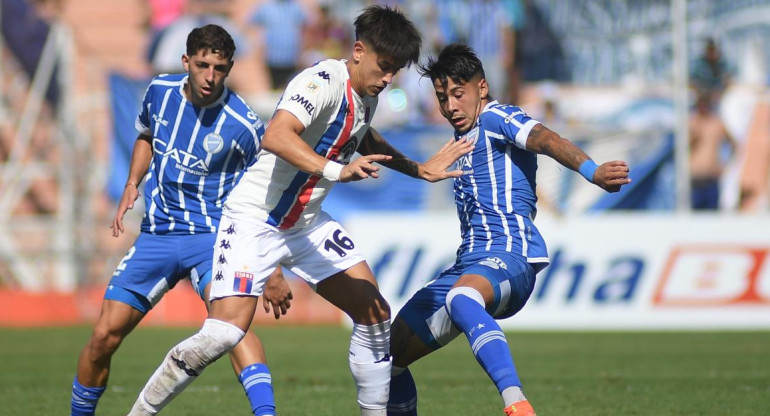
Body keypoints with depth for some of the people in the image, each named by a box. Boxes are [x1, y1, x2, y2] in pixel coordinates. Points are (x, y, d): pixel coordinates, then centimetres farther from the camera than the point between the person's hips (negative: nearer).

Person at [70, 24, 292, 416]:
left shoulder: (243, 125, -13)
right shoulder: (160, 91, 0)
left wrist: (274, 273, -6)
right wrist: (132, 185, 7)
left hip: (213, 236, -4)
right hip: (157, 234, 5)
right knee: (104, 335, -1)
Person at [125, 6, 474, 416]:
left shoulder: (367, 96, 6)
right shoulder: (324, 81, -22)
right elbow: (275, 137, -39)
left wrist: (418, 169, 29)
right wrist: (336, 170, -49)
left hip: (308, 224, 9)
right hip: (254, 218, -9)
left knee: (375, 313, 0)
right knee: (226, 330, -21)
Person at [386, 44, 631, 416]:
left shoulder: (496, 118, -1)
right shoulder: (465, 138, 26)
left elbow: (545, 140, -23)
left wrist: (591, 171, -40)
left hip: (508, 255, -10)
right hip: (470, 264, 10)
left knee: (461, 299, -44)